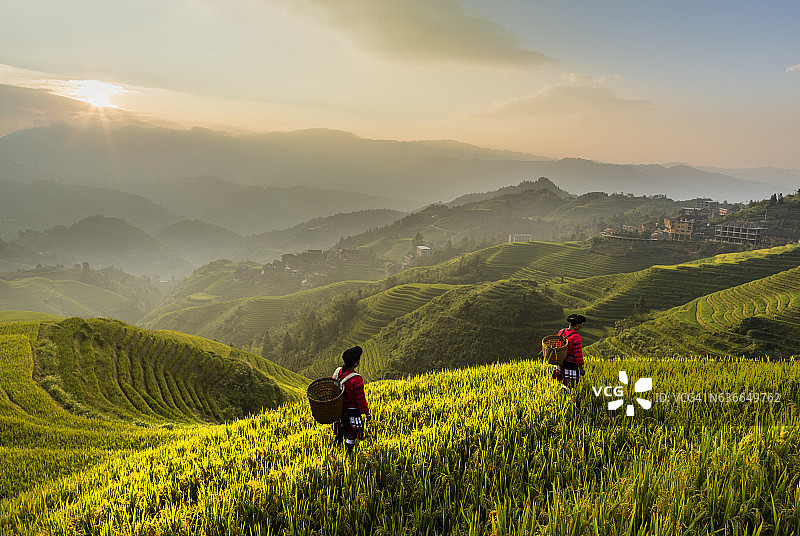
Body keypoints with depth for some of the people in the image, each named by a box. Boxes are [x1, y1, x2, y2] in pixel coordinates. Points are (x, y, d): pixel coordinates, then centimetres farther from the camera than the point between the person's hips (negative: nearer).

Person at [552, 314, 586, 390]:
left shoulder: (562, 331, 0)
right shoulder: (575, 336, -22)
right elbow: (578, 353, -19)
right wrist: (581, 369, -12)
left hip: (560, 362, 8)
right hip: (570, 364, -8)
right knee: (568, 387, 1)